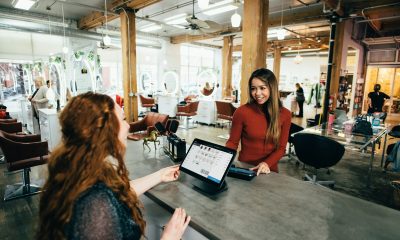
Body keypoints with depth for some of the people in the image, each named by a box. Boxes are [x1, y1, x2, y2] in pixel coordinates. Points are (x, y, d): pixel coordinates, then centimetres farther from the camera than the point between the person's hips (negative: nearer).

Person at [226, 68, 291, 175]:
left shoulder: (285, 114, -1)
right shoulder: (242, 111, -9)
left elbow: (281, 148, 2)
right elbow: (232, 142, 0)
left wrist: (267, 163, -14)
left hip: (269, 171, 2)